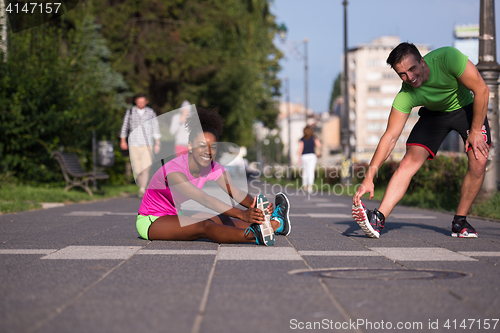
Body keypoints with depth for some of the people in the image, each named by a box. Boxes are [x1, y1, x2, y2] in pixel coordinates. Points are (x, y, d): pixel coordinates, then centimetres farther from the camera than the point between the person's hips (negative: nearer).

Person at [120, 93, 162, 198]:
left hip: (147, 144, -1)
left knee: (146, 167, -15)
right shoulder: (130, 112, 6)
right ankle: (142, 187, 17)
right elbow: (125, 126, 14)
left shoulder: (151, 113, 6)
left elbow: (155, 128, 9)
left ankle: (142, 189, -22)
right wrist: (123, 141, 11)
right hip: (133, 144, 1)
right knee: (137, 168, 3)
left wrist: (157, 143, 6)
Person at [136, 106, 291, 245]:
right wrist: (241, 214, -52)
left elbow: (235, 192, -21)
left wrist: (253, 206, -44)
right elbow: (204, 199, -41)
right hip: (150, 222, -8)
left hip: (177, 216, 8)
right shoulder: (173, 170, -30)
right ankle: (256, 236, -53)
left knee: (224, 220, -14)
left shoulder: (213, 168, -7)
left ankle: (275, 223, -23)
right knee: (204, 226, -33)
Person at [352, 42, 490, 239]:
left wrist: (476, 131, -23)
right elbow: (390, 137, -26)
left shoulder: (448, 58, -36)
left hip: (467, 108, 0)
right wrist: (369, 177, -33)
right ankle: (379, 219, -25)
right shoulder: (405, 97, -30)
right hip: (434, 114, 1)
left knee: (478, 162, -18)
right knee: (410, 161, -17)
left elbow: (481, 90, -26)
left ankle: (460, 222, -2)